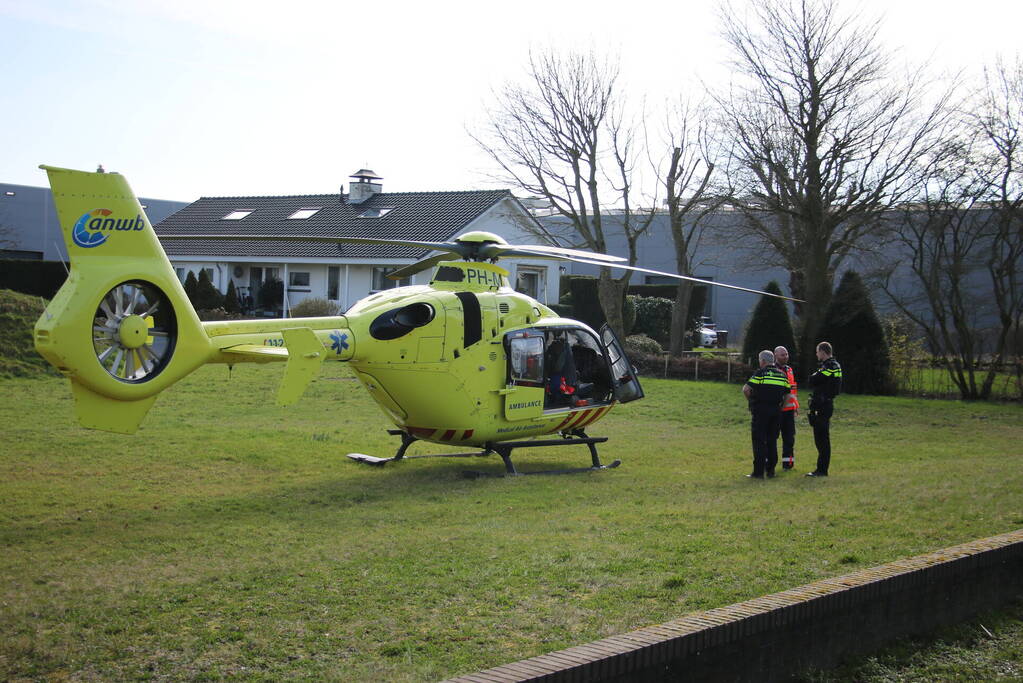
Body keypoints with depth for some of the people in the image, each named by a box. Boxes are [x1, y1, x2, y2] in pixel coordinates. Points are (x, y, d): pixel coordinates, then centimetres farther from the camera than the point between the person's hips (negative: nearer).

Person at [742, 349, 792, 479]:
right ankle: (771, 470, 15)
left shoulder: (760, 373, -7)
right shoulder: (782, 375, 12)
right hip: (776, 410, 6)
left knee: (759, 442, -3)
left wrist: (750, 400, 3)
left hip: (761, 411, -5)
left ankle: (759, 472, -5)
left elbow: (746, 389, -13)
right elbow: (787, 394, 12)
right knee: (772, 441, 13)